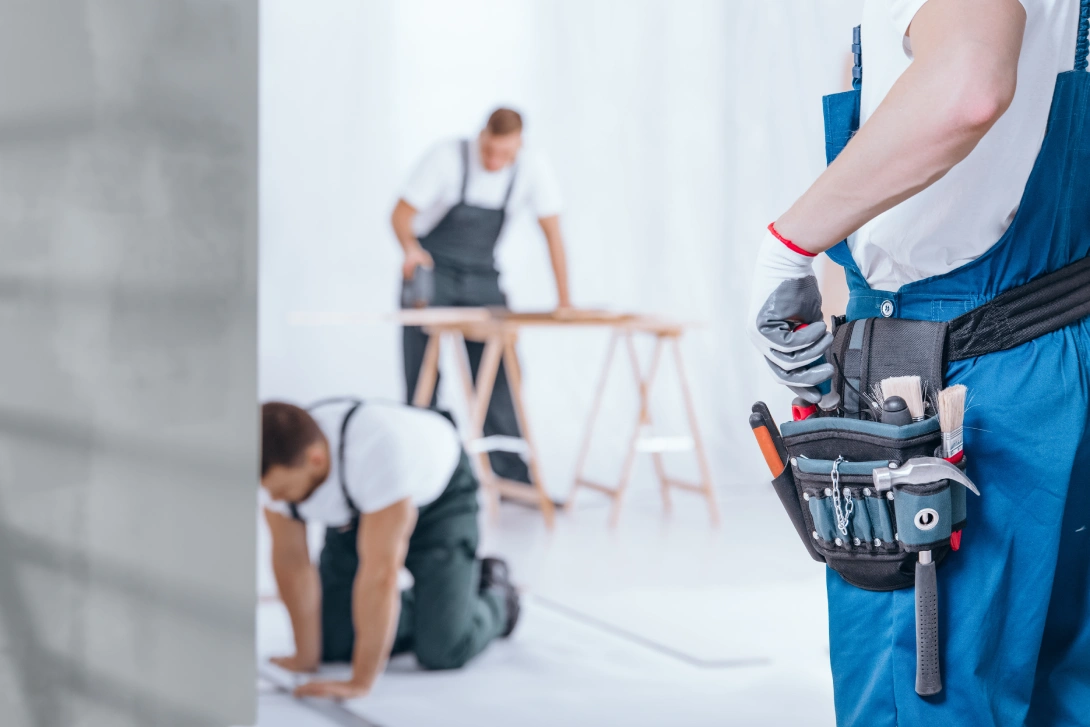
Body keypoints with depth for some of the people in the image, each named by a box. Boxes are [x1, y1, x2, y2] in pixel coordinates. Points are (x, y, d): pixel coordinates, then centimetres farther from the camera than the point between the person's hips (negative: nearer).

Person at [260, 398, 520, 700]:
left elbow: (380, 571, -43)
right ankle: (423, 608, 21)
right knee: (332, 643, -4)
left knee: (443, 650, -17)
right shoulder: (276, 463, -28)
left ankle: (496, 597, 15)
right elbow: (290, 559, -16)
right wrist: (305, 658, -11)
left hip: (438, 497, -5)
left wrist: (360, 682, -41)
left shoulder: (377, 450, -45)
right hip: (356, 511, 5)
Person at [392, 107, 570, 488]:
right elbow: (401, 213, -18)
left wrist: (564, 300, -12)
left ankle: (511, 476, 2)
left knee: (500, 374, -3)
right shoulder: (448, 156, -20)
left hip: (482, 277, 3)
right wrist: (411, 249, -40)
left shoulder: (531, 168, -12)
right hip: (431, 272, -3)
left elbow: (552, 232, -7)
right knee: (423, 375, -6)